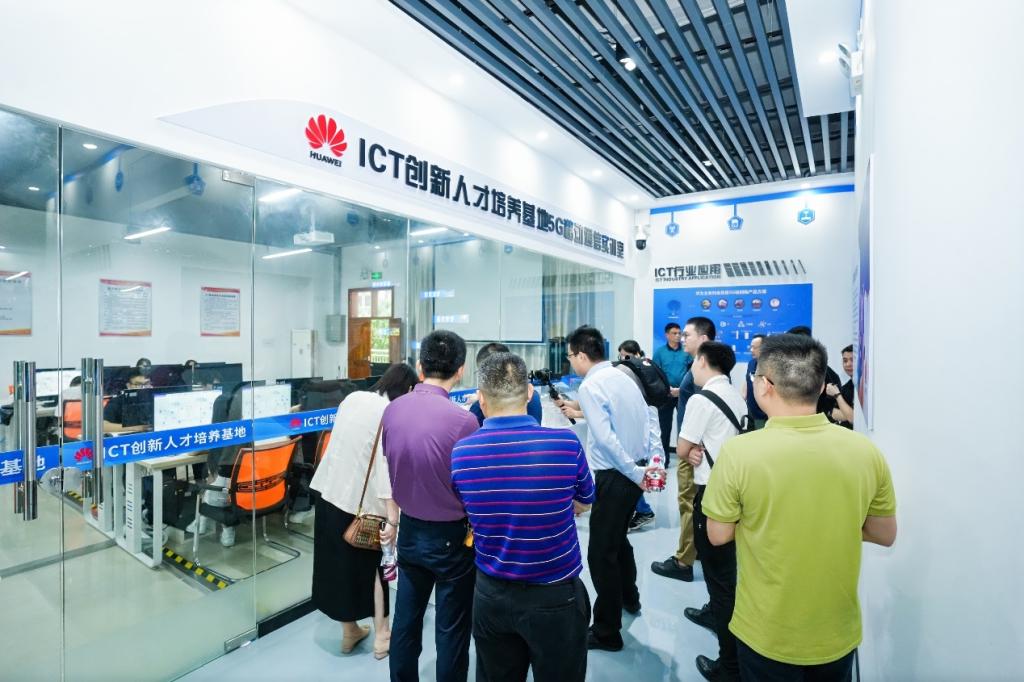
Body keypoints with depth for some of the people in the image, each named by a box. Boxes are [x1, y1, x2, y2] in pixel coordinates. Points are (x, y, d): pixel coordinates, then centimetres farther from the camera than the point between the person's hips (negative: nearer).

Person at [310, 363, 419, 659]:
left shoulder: (352, 398, 5)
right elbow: (387, 465, -24)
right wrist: (393, 514, -24)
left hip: (330, 491, 7)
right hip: (361, 500, -7)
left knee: (339, 562, 18)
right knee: (374, 564, 14)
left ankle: (349, 632, 35)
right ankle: (381, 635, 26)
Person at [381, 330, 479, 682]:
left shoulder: (392, 409, -6)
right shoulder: (463, 419, -25)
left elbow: (391, 469, 7)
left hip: (409, 531, 5)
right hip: (451, 537, -5)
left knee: (405, 621, 22)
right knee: (451, 630, 14)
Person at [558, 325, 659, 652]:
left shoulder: (590, 386, -18)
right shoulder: (623, 377, 6)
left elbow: (606, 439, -24)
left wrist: (635, 473, -17)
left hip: (614, 476, -9)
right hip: (634, 471, 9)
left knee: (601, 553, 5)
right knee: (617, 538, 28)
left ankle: (607, 632, 20)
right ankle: (629, 598, 50)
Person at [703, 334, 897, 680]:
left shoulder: (738, 451, -25)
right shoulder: (866, 451, -13)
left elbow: (718, 535, -12)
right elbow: (885, 535, 1)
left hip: (767, 636, -3)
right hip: (839, 634, 3)